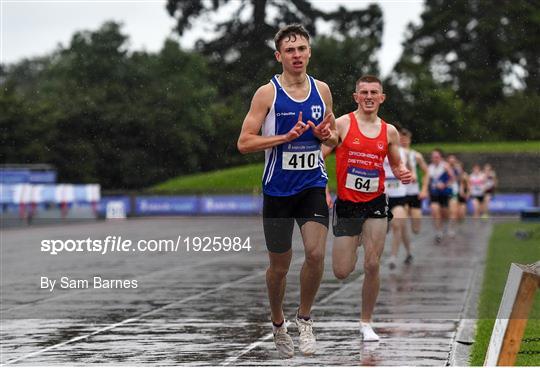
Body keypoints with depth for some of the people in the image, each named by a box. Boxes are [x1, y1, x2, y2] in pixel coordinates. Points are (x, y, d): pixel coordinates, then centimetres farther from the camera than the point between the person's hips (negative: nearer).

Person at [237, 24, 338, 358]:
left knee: (316, 254, -16)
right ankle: (278, 323, 33)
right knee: (280, 265, 9)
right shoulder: (267, 93, -9)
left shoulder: (322, 90, 4)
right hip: (278, 189, -2)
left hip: (313, 185, 2)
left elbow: (334, 136, 17)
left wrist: (327, 136, -7)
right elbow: (244, 143, -12)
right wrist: (286, 137, -22)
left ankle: (305, 318, 7)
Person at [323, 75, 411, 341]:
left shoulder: (389, 132, 4)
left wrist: (403, 173, -6)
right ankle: (354, 242, 37)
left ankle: (366, 323, 12)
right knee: (342, 272, 0)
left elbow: (396, 164, 17)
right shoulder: (342, 124, -6)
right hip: (346, 204, -2)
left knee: (372, 266, -4)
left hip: (376, 204, 2)